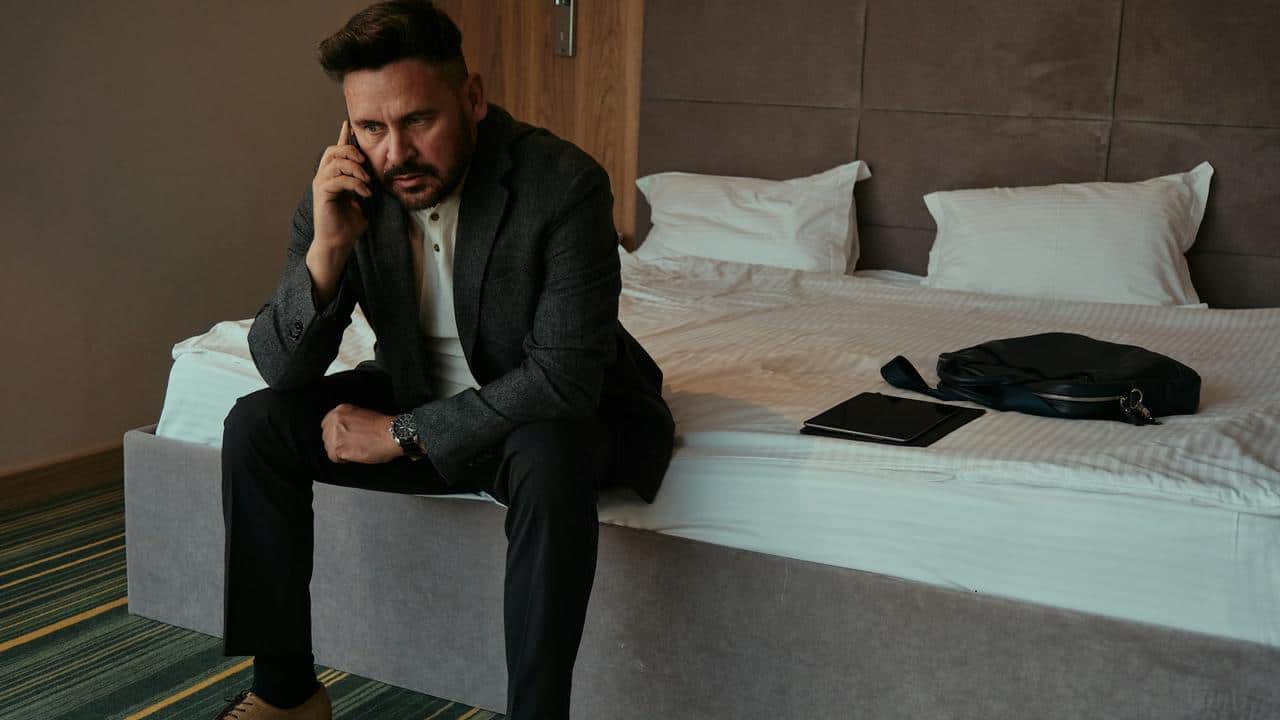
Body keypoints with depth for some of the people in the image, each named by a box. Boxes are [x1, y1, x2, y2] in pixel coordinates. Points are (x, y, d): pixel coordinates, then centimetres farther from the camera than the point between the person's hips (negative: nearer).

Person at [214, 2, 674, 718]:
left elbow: (563, 378, -28)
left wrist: (401, 435, -22)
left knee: (546, 457, -37)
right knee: (256, 426, -10)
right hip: (420, 399, 5)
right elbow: (282, 369, -11)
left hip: (558, 411, -4)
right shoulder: (343, 194, -12)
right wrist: (326, 251, -30)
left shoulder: (563, 184, -27)